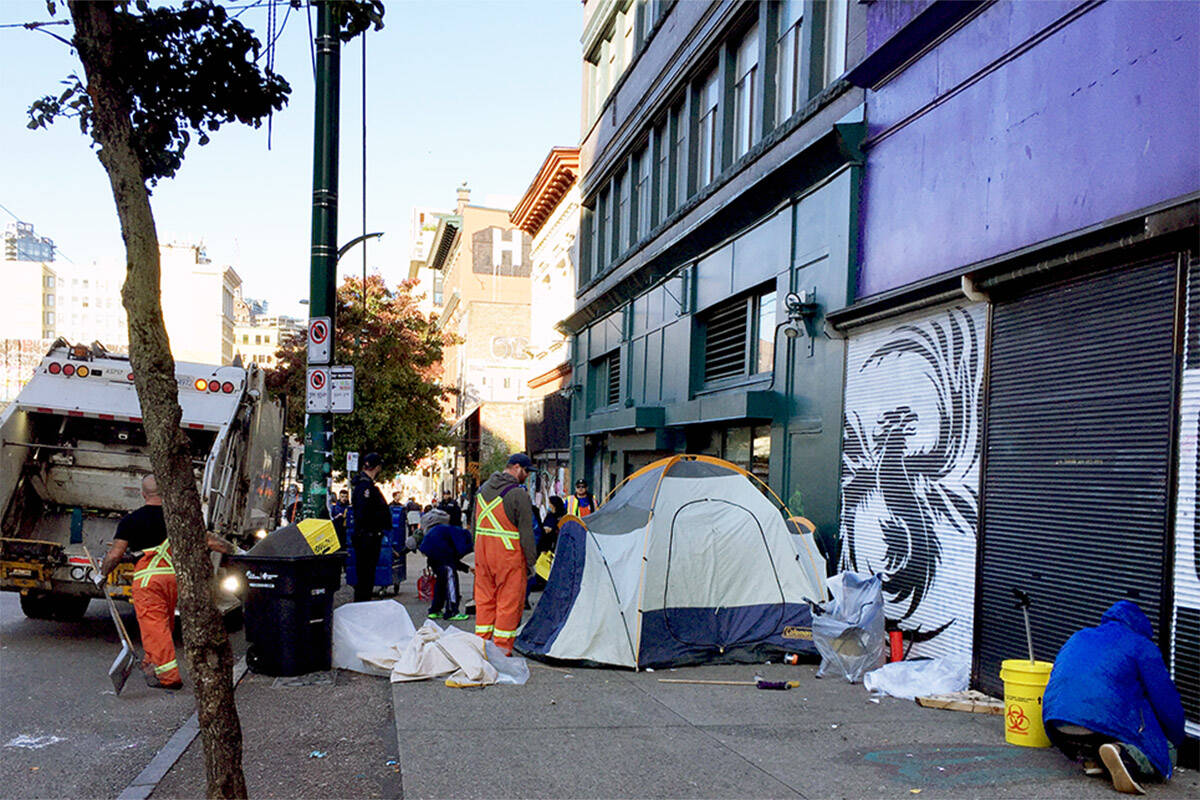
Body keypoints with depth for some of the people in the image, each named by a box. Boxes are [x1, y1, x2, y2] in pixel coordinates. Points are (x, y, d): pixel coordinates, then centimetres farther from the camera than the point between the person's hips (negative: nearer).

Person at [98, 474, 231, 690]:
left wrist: (102, 574, 18)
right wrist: (235, 550, 16)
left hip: (148, 578, -4)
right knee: (166, 623, 19)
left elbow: (115, 554, 1)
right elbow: (207, 540, 6)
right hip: (175, 577, 4)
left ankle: (168, 675, -9)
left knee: (153, 626, -3)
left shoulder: (131, 521, 1)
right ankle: (151, 664, 37)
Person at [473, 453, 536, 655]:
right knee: (509, 600, 1)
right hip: (508, 555, -7)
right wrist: (530, 562, -6)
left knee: (484, 598, 15)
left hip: (483, 552, 7)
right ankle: (502, 649, 4)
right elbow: (526, 532, -13)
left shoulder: (483, 488, 11)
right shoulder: (518, 494, -14)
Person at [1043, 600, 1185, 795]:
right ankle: (1124, 754, -21)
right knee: (1162, 759, 8)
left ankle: (1088, 757, 6)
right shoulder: (1141, 645, 12)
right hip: (1109, 719, -6)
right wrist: (1176, 741, 24)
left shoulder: (1077, 638, 28)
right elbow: (1165, 698, 10)